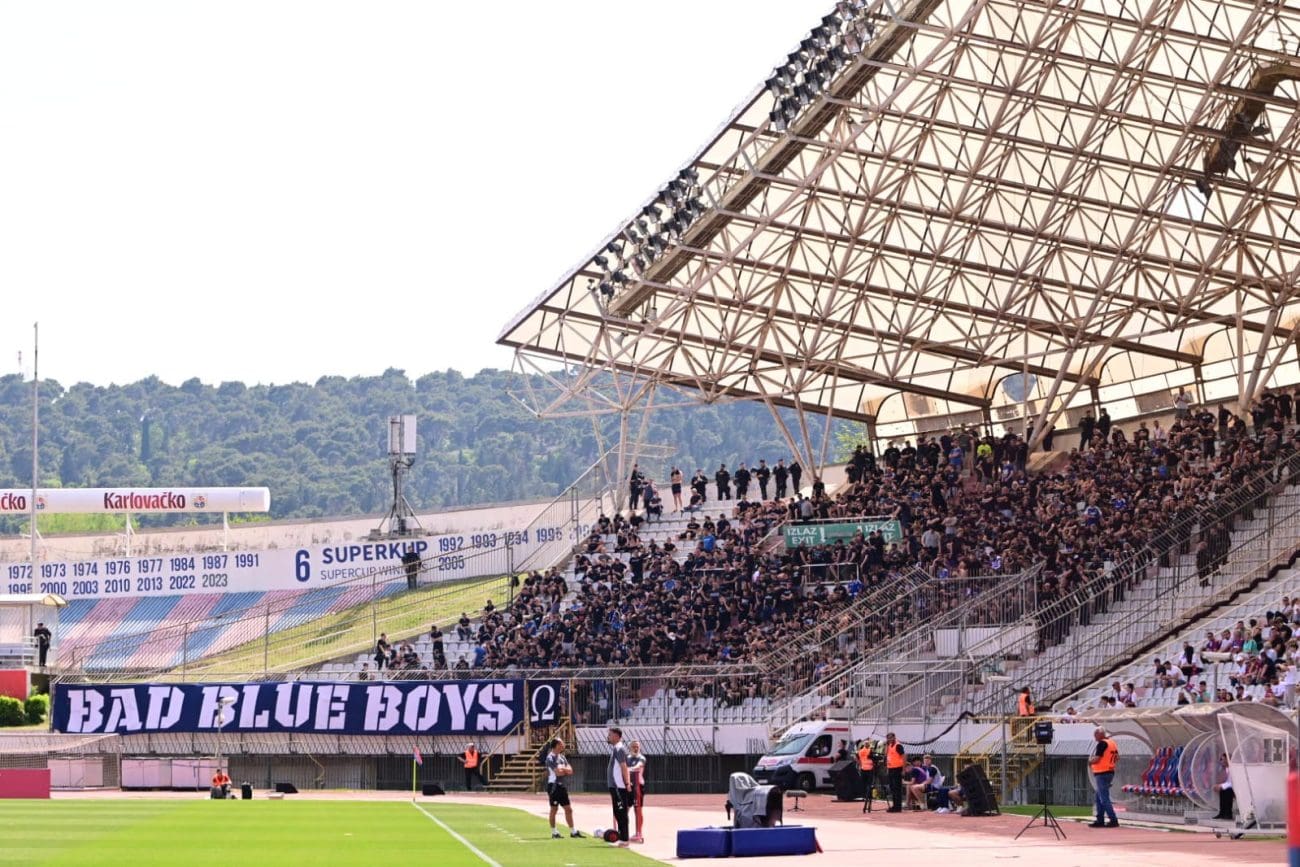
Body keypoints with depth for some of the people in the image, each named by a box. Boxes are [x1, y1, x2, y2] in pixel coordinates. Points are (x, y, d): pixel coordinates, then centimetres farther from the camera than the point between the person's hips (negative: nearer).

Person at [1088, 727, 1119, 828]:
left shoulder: (1102, 744, -15)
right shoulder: (1112, 743, 13)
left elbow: (1096, 759, -20)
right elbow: (1117, 758, 18)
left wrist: (1090, 763, -2)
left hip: (1102, 774, -10)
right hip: (1110, 772, 10)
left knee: (1104, 798, -7)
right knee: (1099, 797, 16)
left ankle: (1113, 820, -11)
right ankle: (1100, 820, 17)